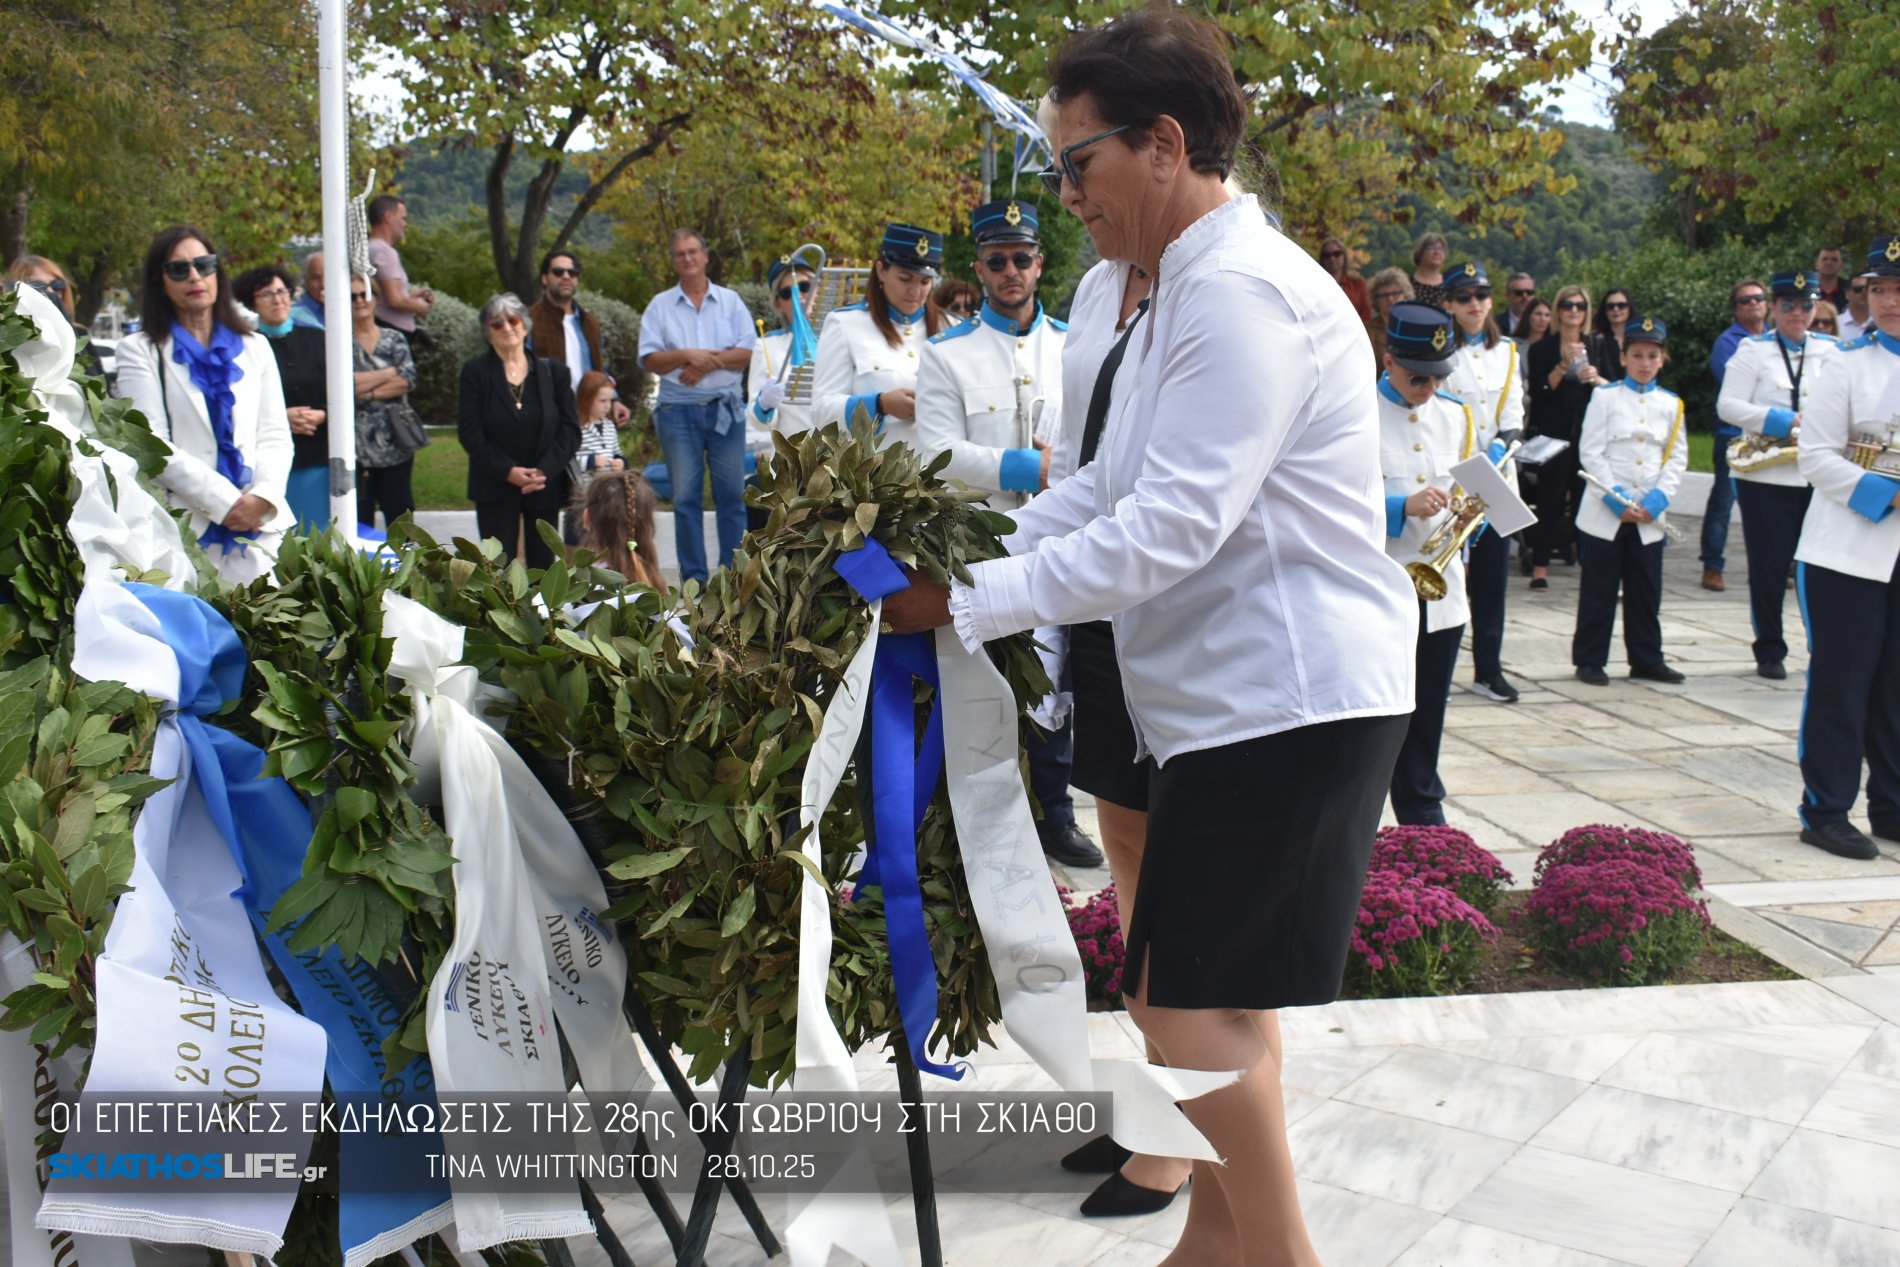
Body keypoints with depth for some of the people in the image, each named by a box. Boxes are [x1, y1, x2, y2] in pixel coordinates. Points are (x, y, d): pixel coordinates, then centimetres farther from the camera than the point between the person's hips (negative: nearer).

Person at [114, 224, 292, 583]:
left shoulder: (254, 347, 20)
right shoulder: (140, 350, 9)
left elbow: (276, 436, 11)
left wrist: (263, 497, -8)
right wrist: (223, 503, -11)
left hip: (262, 524, 3)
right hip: (184, 529, -3)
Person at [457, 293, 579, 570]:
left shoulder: (553, 372, 7)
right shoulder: (475, 371, 2)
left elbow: (570, 428, 2)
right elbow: (469, 431, -5)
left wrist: (545, 470, -13)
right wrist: (508, 471, -16)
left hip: (546, 487, 2)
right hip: (495, 488, -2)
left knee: (543, 565, 6)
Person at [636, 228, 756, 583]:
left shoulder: (730, 301, 10)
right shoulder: (660, 305, 8)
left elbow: (748, 353, -1)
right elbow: (650, 360, 0)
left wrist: (708, 362, -12)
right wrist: (688, 356, -14)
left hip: (725, 408, 0)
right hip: (678, 410, 0)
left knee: (732, 494, 0)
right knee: (686, 497, 1)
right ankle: (693, 578, 7)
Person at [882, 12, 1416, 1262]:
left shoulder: (1241, 290, -18)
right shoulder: (1190, 289, 15)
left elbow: (1169, 527, -24)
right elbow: (1105, 490, 14)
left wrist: (968, 601, -19)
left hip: (1285, 699, -10)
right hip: (1238, 693, 10)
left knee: (1195, 1003, -5)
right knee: (1205, 990, 17)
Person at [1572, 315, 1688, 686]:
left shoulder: (1671, 404, 9)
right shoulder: (1605, 397, 0)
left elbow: (1677, 457, 8)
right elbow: (1591, 452, -6)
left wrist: (1657, 500, -7)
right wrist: (1616, 499, -14)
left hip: (1649, 517, 3)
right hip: (1604, 513, -3)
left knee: (1646, 592, 9)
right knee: (1598, 591, 2)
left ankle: (1646, 659, 19)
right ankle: (1589, 660, 10)